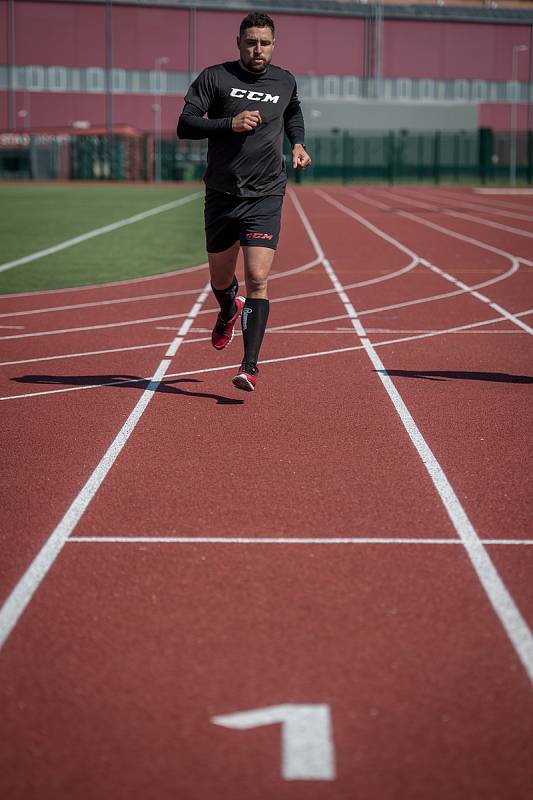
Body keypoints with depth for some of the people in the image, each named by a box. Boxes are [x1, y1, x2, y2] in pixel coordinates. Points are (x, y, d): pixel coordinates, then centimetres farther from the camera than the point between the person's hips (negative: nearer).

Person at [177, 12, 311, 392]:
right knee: (220, 279, 15)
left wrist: (298, 144, 12)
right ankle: (229, 311, 52)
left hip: (266, 197, 0)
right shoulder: (214, 78, -2)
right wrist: (229, 123, -19)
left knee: (257, 279, -15)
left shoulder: (285, 82, 7)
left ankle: (250, 365, -14)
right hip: (222, 195, 1)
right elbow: (185, 125, -7)